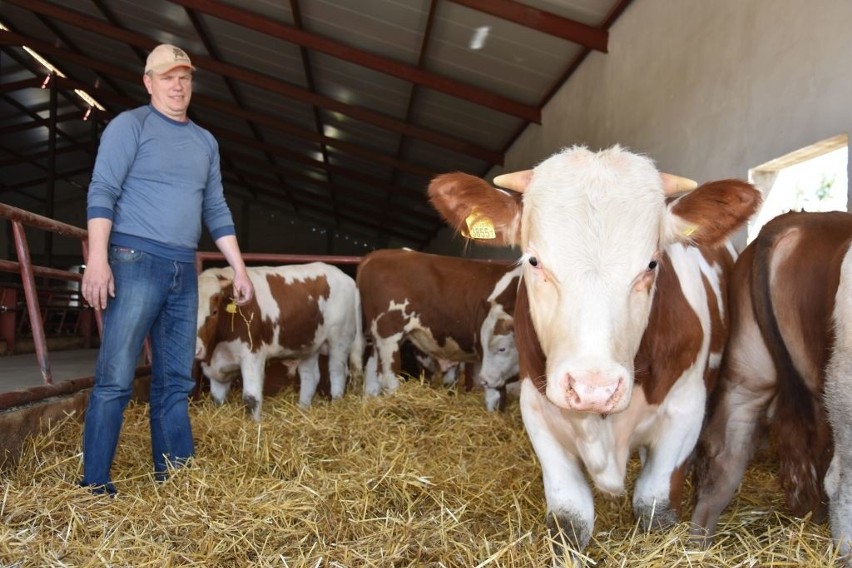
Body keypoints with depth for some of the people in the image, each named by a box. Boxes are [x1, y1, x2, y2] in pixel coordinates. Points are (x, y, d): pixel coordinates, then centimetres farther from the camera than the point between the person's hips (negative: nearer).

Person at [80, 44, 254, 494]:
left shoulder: (206, 141, 19)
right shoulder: (130, 125, 2)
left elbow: (216, 211, 20)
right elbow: (102, 192, -7)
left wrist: (239, 269, 14)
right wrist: (98, 258, -19)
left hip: (184, 273, 6)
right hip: (135, 262, -5)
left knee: (175, 384, 7)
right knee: (115, 380, -6)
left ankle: (174, 481, 14)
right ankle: (95, 486, 2)